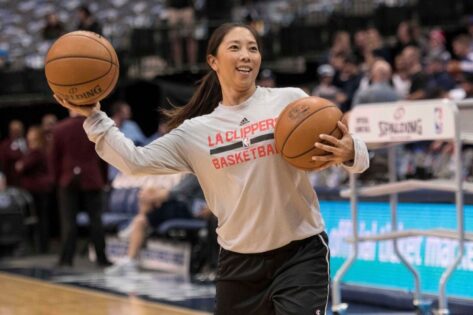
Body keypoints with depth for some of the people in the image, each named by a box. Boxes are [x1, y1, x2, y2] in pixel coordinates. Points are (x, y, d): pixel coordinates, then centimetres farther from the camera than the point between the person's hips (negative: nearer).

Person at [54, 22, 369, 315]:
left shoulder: (290, 100, -1)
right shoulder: (196, 132, 6)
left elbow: (344, 145, -1)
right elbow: (135, 160, 5)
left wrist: (349, 153, -25)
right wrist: (94, 117, -3)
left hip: (300, 253, -3)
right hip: (239, 262, 3)